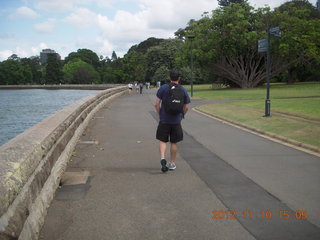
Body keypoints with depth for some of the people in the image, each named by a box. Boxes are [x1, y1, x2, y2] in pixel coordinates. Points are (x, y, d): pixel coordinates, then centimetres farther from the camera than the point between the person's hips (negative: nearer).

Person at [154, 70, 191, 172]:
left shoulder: (163, 88, -5)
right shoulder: (183, 90, 0)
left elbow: (157, 104, -6)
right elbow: (186, 107, 3)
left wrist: (160, 114, 8)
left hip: (164, 120, -1)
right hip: (176, 121, 1)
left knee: (162, 141, 9)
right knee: (174, 143, 11)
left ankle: (162, 158, -13)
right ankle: (172, 163, 18)